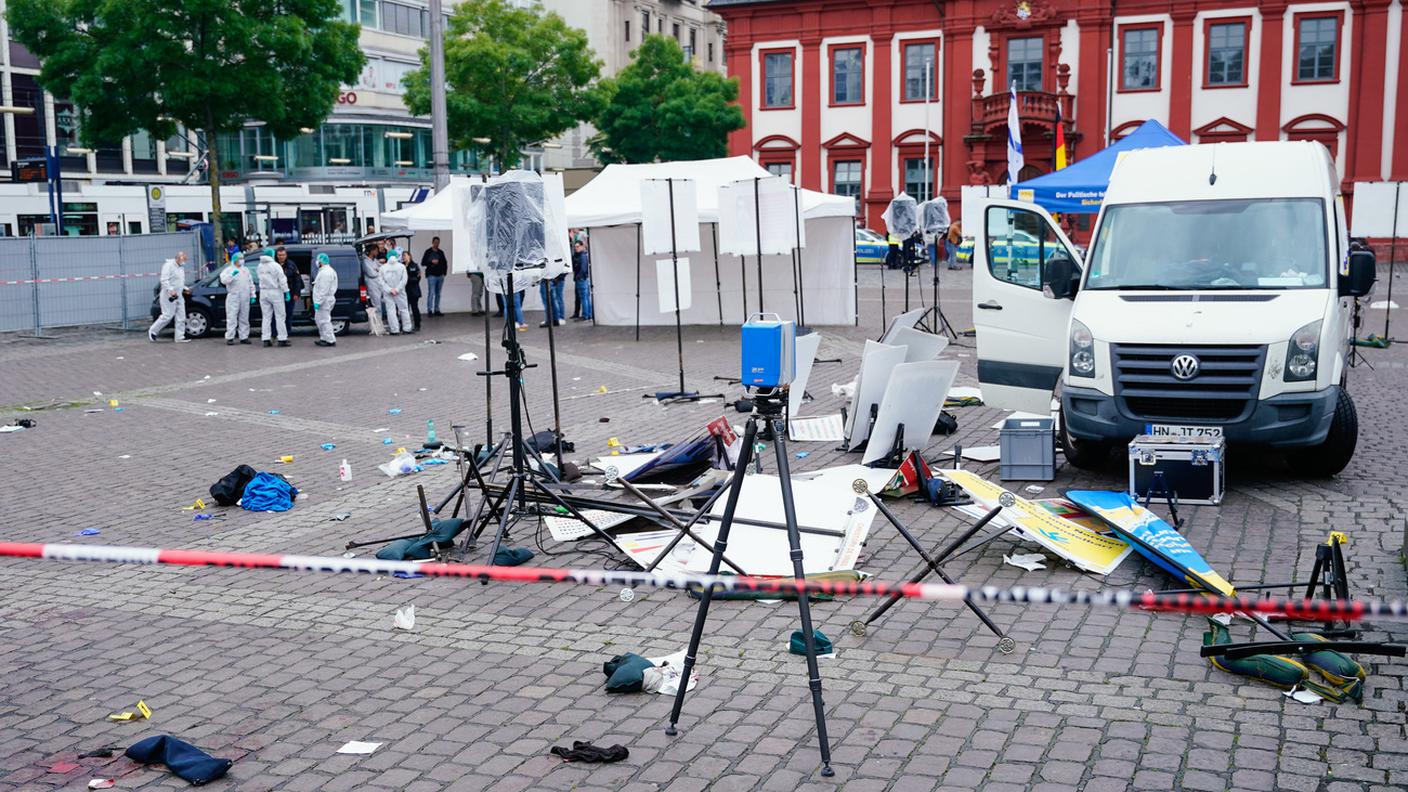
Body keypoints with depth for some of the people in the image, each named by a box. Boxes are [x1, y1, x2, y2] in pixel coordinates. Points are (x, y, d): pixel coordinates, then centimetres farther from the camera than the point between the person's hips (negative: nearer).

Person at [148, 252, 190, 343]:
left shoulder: (181, 267, 16)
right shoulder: (169, 265, -11)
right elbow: (164, 280, -20)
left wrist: (185, 288, 13)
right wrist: (171, 290, -30)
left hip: (179, 296, 9)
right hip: (169, 296, -9)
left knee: (181, 317, 4)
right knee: (168, 316, -10)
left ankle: (180, 337, 7)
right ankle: (152, 331, 5)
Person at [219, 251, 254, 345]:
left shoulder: (246, 270, 18)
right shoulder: (228, 270, 1)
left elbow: (251, 283, 21)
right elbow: (223, 280, -15)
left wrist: (252, 295, 14)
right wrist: (232, 275, -28)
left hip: (245, 298, 5)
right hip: (233, 297, -5)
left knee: (244, 319, 9)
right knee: (232, 318, -7)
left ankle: (244, 337, 15)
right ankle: (229, 338, -6)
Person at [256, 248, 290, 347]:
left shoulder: (260, 266, 7)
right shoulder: (276, 266, -12)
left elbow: (260, 278, 6)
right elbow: (282, 280, -13)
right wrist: (286, 292, -9)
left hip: (263, 293, 5)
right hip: (275, 292, -5)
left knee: (266, 316, 9)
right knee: (280, 316, 1)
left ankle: (265, 339, 6)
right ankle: (282, 339, -1)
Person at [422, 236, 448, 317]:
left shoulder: (441, 252, 14)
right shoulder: (428, 252, 0)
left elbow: (445, 262, 20)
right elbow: (423, 263, -3)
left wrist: (444, 272, 10)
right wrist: (431, 262, -16)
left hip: (440, 276, 5)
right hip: (431, 276, -5)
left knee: (438, 294, 8)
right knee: (431, 293, -10)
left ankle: (436, 310, 12)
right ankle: (429, 310, -10)